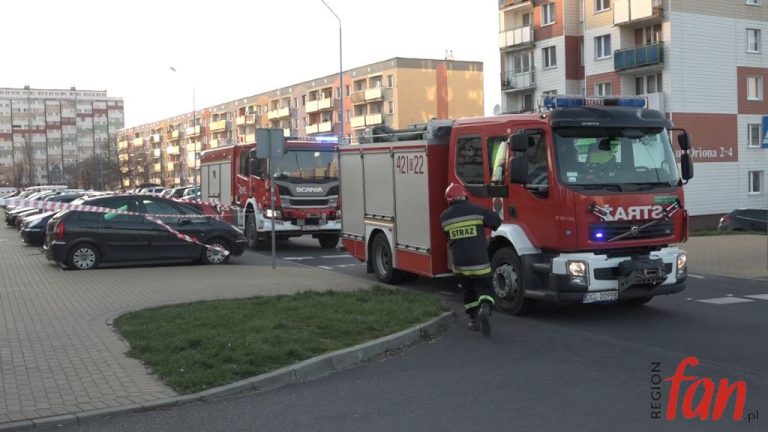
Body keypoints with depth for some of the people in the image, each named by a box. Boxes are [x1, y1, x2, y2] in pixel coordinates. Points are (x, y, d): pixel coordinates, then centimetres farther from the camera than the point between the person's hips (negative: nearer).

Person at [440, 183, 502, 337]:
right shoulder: (477, 210, -7)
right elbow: (496, 221, 4)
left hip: (459, 262, 3)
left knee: (469, 290, 20)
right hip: (479, 260, -3)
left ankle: (473, 320, 22)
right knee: (485, 288, 5)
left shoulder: (445, 216, 1)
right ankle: (485, 309, -22)